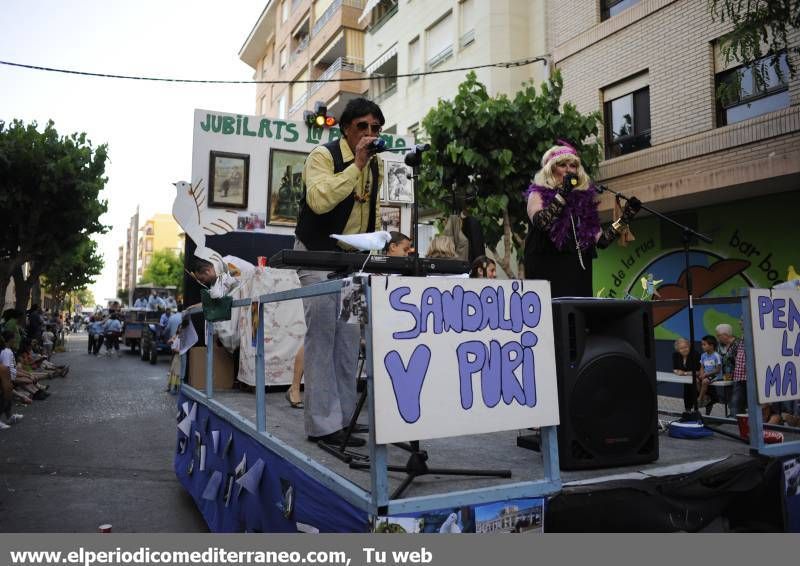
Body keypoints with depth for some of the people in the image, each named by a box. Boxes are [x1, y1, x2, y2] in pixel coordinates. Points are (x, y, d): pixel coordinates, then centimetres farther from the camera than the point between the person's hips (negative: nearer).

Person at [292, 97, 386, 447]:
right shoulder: (323, 156, -11)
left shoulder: (377, 165, 10)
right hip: (318, 254, -6)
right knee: (322, 335, -8)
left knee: (349, 339, 5)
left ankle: (343, 419, 14)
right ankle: (323, 425, -2)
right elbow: (319, 200, -30)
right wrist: (355, 165, -27)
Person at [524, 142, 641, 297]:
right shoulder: (539, 194, 6)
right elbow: (541, 222, -17)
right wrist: (562, 193, -12)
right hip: (547, 274, -4)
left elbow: (600, 240, 13)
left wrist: (625, 218, 6)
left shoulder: (583, 198, 16)